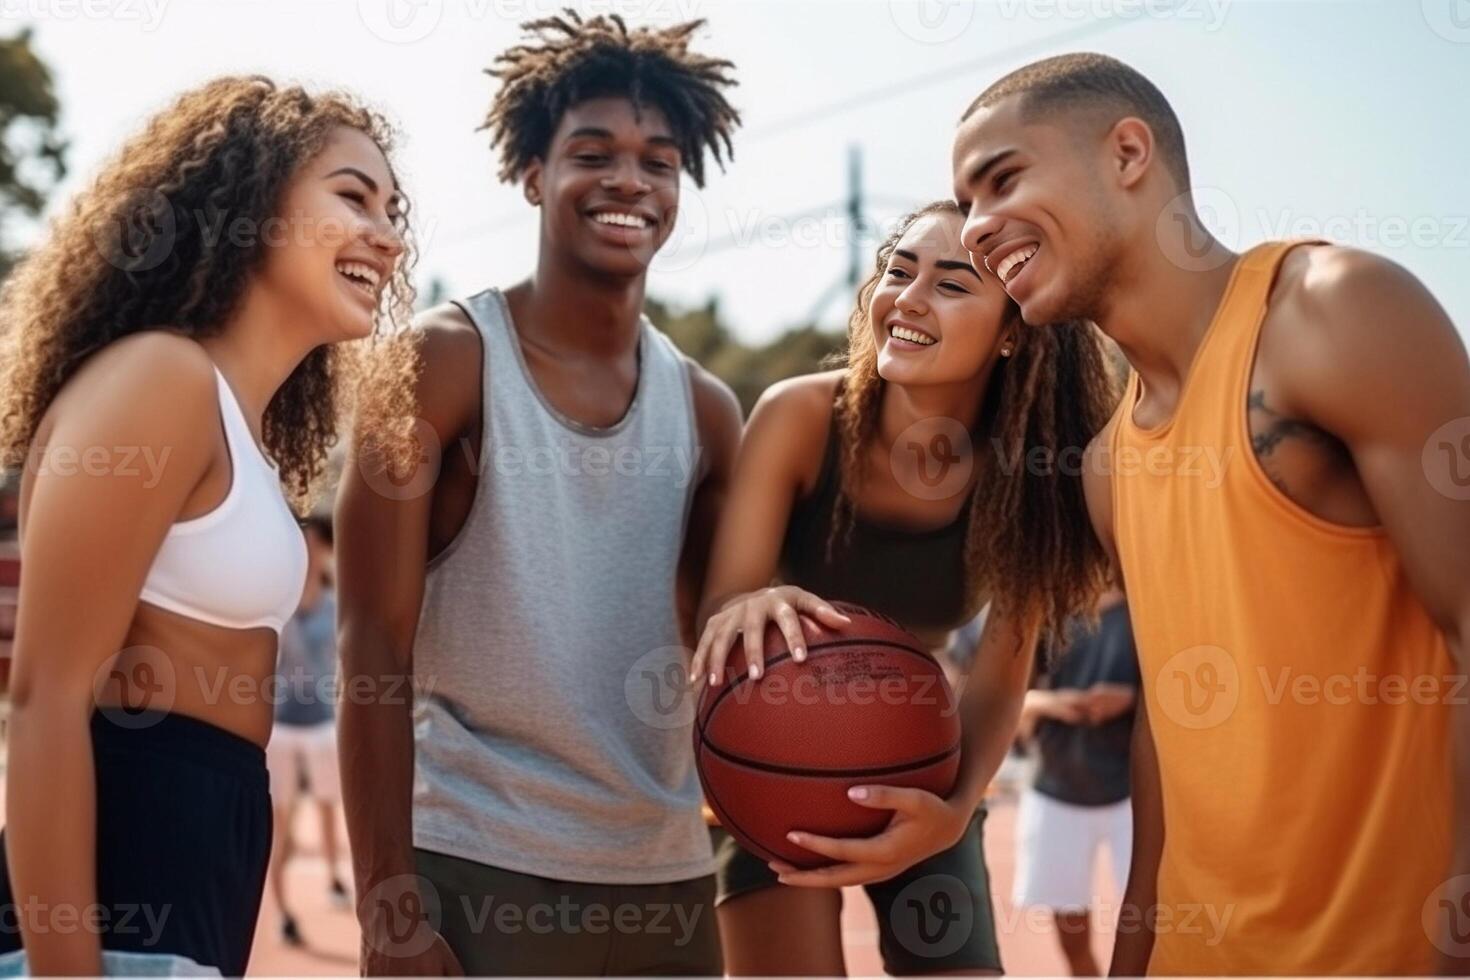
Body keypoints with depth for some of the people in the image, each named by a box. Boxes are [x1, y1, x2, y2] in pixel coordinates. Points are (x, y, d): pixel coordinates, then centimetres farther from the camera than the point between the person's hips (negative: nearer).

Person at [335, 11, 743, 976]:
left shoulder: (706, 409, 8)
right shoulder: (447, 359, -5)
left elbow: (718, 649, 12)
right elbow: (375, 648, -10)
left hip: (666, 871, 5)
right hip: (476, 866, -5)